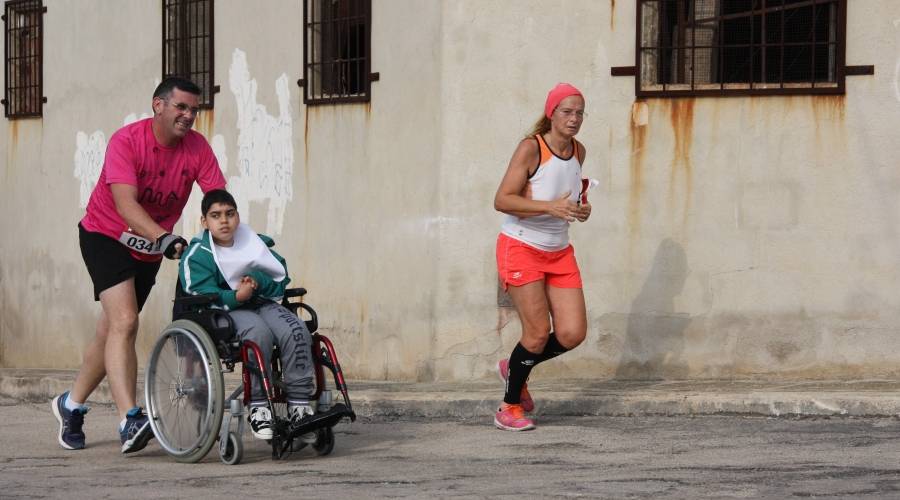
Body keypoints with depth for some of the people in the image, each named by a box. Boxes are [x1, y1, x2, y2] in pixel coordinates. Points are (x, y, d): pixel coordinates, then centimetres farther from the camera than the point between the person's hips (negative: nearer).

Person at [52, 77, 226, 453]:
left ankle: (72, 404, 35)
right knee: (124, 322, -22)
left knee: (111, 330, 14)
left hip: (150, 249, 6)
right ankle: (129, 422, -31)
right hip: (107, 235, -5)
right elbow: (126, 203, -35)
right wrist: (164, 238, -48)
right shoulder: (127, 141, -24)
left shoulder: (197, 148, -11)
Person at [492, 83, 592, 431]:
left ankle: (515, 369, 25)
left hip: (559, 252, 6)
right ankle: (509, 408, 11)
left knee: (572, 333, -3)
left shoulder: (579, 152, 5)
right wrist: (550, 207, -31)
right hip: (520, 248, -6)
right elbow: (502, 200, -20)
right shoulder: (531, 148, -15)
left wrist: (581, 209, 1)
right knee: (538, 332, -9)